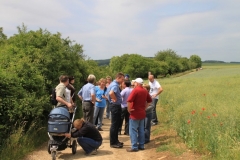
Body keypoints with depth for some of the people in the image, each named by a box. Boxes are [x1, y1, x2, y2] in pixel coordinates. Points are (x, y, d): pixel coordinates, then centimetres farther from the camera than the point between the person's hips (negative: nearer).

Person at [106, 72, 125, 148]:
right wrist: (115, 99, -23)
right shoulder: (115, 85, -19)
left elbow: (108, 93, 24)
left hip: (115, 106, 11)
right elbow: (111, 93, -39)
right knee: (114, 125, -3)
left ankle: (115, 141, 26)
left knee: (116, 124, 17)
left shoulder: (113, 84, 13)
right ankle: (113, 143, 5)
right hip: (115, 106, -11)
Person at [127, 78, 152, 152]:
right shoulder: (145, 91, 7)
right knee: (141, 130, 14)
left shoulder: (135, 90, -16)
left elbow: (129, 101, -26)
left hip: (135, 113, -7)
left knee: (133, 130, -1)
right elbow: (149, 100, 19)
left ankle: (134, 147, -1)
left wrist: (129, 109, -14)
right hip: (142, 113, 8)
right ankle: (141, 145, 19)